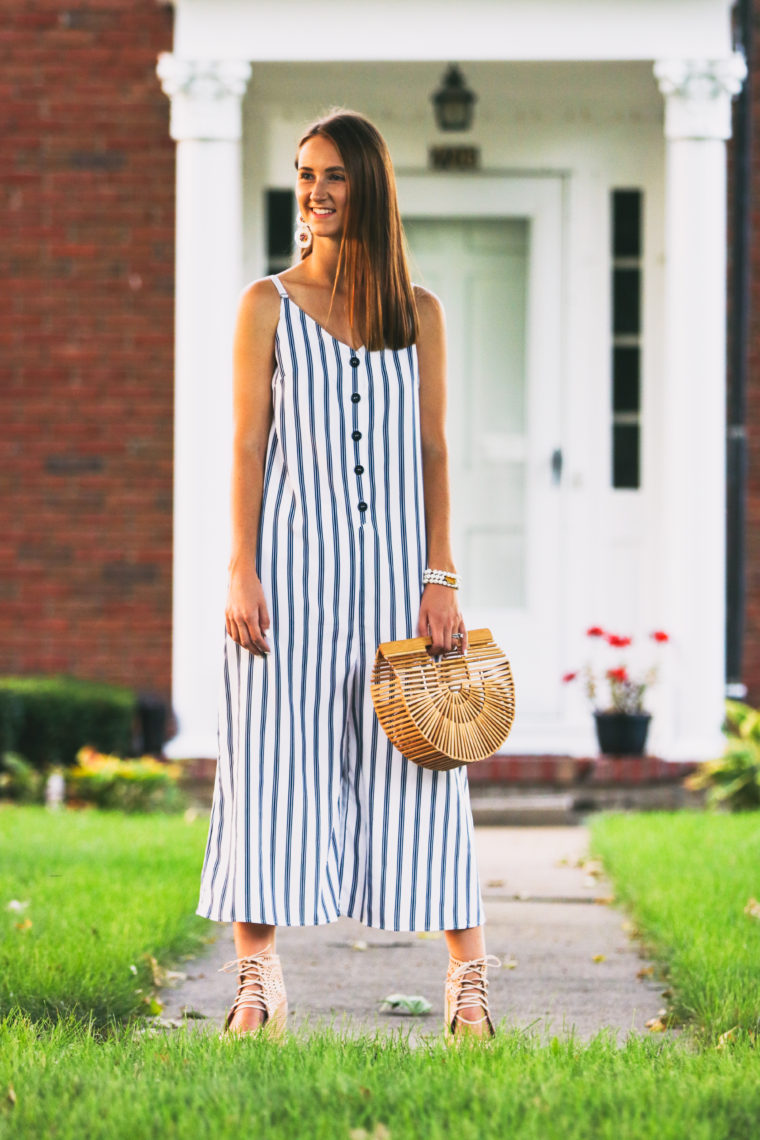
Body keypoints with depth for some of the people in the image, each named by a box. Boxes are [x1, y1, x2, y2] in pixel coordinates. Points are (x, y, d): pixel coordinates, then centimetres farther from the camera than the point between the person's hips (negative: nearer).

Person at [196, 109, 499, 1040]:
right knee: (275, 763, -3)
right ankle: (258, 988, 2)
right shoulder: (268, 304, 5)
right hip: (293, 561, -1)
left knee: (419, 769, 0)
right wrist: (241, 571, -6)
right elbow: (247, 444, 2)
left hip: (394, 567, 1)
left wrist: (440, 577, -1)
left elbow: (433, 452, 7)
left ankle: (470, 990, 3)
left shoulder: (418, 313, 9)